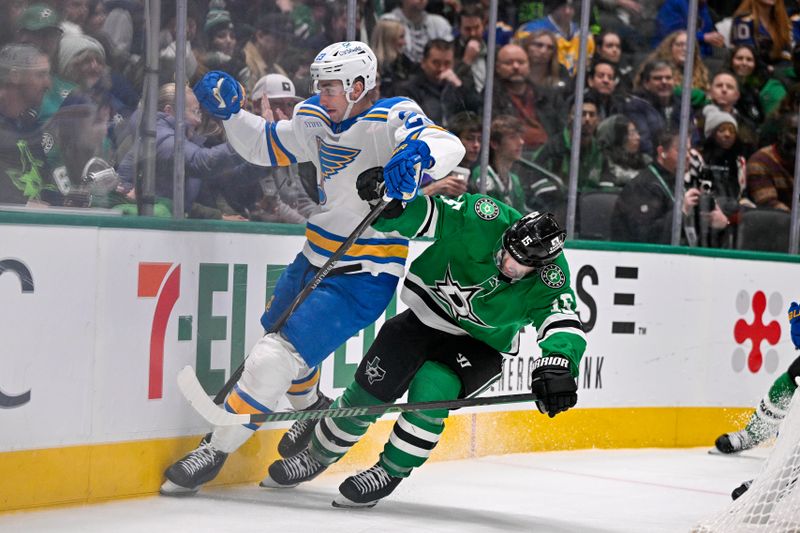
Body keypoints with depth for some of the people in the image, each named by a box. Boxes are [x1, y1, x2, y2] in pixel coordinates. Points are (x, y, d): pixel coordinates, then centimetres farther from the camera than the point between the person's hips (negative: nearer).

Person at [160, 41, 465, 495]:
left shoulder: (392, 119, -18)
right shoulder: (315, 120, 4)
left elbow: (450, 147, -32)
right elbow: (265, 146, 17)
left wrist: (418, 155, -53)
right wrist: (230, 111, 1)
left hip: (363, 276, -9)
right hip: (316, 258, 9)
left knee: (279, 356, -14)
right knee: (275, 332, 27)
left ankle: (216, 449, 0)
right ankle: (311, 406, 55)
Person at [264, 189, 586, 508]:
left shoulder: (548, 280, -27)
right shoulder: (481, 220, -26)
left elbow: (565, 325, -39)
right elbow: (420, 213, -21)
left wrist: (557, 366, -58)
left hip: (478, 345, -2)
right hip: (425, 316, 2)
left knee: (431, 389, -27)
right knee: (369, 389, -2)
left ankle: (389, 474, -6)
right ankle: (318, 457, 23)